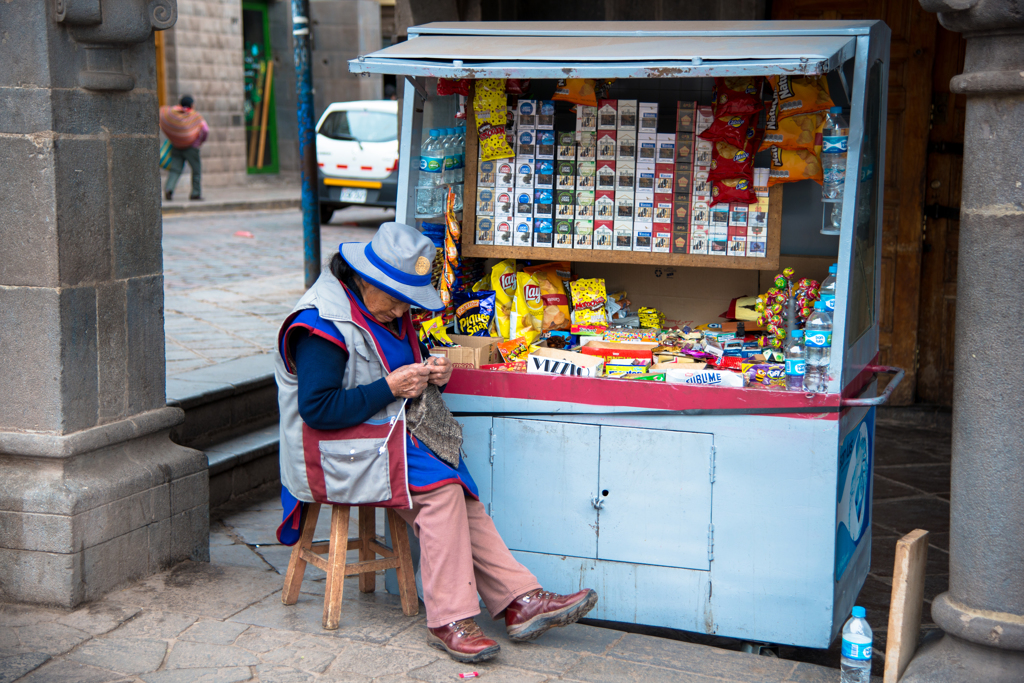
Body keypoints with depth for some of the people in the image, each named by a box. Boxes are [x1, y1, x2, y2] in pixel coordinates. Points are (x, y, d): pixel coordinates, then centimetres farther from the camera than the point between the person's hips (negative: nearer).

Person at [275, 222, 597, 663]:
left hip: (391, 435, 8)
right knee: (440, 487, -27)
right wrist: (390, 388, -20)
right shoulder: (321, 323, -14)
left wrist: (432, 373, 2)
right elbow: (317, 409, -21)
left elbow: (405, 376, 26)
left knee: (452, 495, -16)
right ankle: (450, 620, -22)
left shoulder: (387, 311, 14)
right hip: (342, 453, -8)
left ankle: (520, 601, -20)